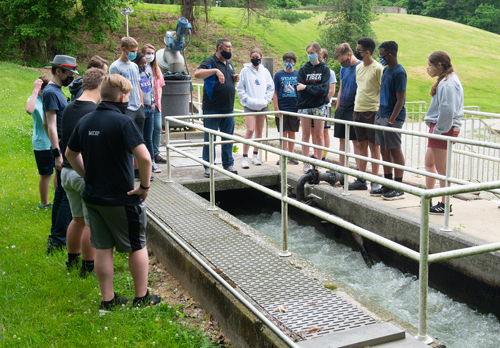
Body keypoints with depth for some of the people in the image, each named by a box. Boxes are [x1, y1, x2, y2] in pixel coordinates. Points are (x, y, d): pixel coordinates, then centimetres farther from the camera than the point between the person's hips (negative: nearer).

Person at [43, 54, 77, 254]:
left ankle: (56, 235, 24)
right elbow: (51, 125, -19)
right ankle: (59, 240, -9)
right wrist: (57, 154, -23)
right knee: (68, 195, -11)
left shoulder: (56, 91, 17)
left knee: (62, 193, 15)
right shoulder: (51, 92, -13)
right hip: (63, 148, -10)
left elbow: (46, 123, 25)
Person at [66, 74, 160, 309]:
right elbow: (144, 158, -27)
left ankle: (108, 299, 23)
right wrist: (144, 187, -15)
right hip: (121, 199, -6)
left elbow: (70, 154, 17)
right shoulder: (123, 122, -18)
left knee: (102, 247, 14)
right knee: (137, 246, 11)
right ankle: (141, 297, 21)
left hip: (92, 197, 6)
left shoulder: (85, 121, 4)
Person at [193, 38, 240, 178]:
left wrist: (235, 79, 8)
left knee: (228, 138, 11)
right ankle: (208, 166, 9)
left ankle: (228, 164, 21)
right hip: (212, 109, -7)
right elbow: (197, 73, -24)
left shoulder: (229, 63, 16)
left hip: (228, 109, 7)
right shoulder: (210, 62, -7)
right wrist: (215, 70, -31)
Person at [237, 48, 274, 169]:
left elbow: (271, 88, 10)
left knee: (259, 131, 10)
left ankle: (255, 155, 21)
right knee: (250, 130, -15)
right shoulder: (245, 71, -3)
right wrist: (248, 99, -11)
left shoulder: (265, 72, 5)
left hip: (262, 106, 4)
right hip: (249, 106, -4)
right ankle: (245, 157, -10)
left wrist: (266, 100, -3)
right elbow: (240, 89, -1)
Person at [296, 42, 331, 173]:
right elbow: (299, 89, -5)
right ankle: (306, 163, 12)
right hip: (305, 106, 1)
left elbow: (324, 88, -11)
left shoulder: (325, 69, 2)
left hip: (319, 106, -1)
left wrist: (306, 87, -14)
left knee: (319, 135, 3)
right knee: (306, 135, 5)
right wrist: (315, 90, -12)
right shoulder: (303, 69, 5)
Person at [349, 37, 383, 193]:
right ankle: (361, 180, 16)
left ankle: (375, 181, 5)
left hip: (372, 111, -7)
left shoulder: (378, 68, -9)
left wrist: (380, 110, -15)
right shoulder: (358, 68, 13)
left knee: (374, 146, -1)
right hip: (358, 110, 7)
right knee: (361, 146, 10)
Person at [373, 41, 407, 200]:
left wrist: (391, 121, -20)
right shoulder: (386, 69, 14)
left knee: (395, 151, -3)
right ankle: (387, 185, 20)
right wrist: (379, 113, 16)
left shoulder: (399, 72, -13)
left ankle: (398, 189, 4)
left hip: (393, 118, -9)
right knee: (385, 151, 11)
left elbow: (400, 100, -17)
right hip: (381, 116, 9)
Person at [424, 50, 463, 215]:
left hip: (443, 129, -11)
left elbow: (447, 110, -24)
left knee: (441, 168, -3)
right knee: (429, 162, 19)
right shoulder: (445, 81, 15)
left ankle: (445, 206, 5)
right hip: (438, 128, 11)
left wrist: (438, 130, -19)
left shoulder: (448, 84, -17)